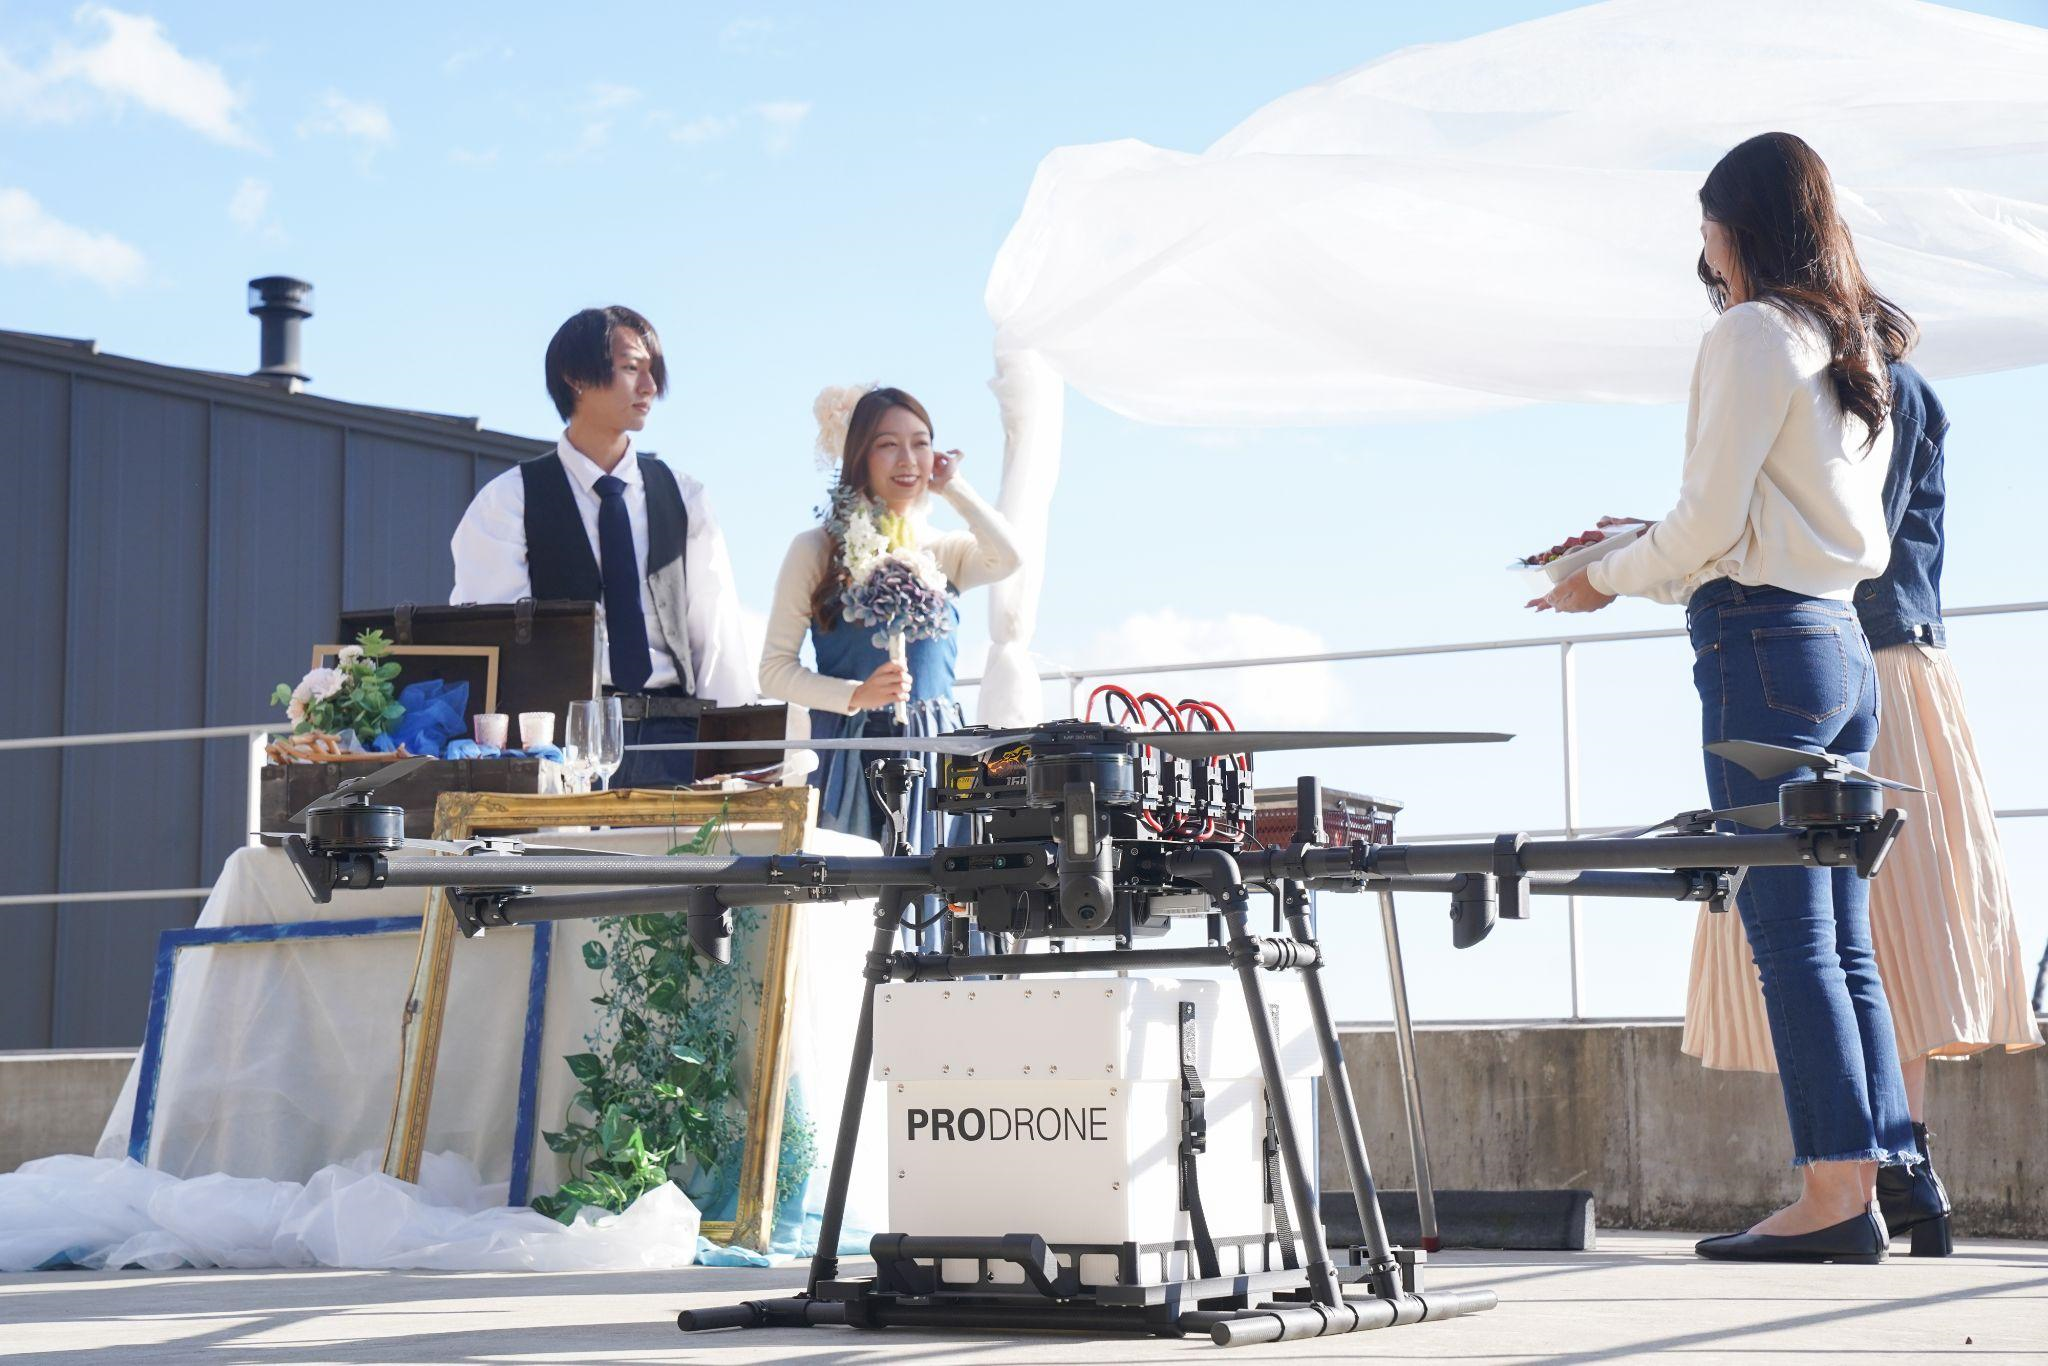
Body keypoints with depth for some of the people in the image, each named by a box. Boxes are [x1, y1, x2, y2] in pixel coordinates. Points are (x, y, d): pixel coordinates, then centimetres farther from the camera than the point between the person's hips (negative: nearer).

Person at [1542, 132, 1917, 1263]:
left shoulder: (1753, 334, -7)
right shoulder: (1857, 346, 18)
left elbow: (1711, 522, -12)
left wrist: (1608, 578, 4)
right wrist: (1660, 559, 26)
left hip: (1763, 644, -9)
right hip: (1843, 642, 9)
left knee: (1791, 933, -8)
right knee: (1841, 938, 8)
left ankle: (1833, 1193, -8)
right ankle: (1871, 1173, 7)